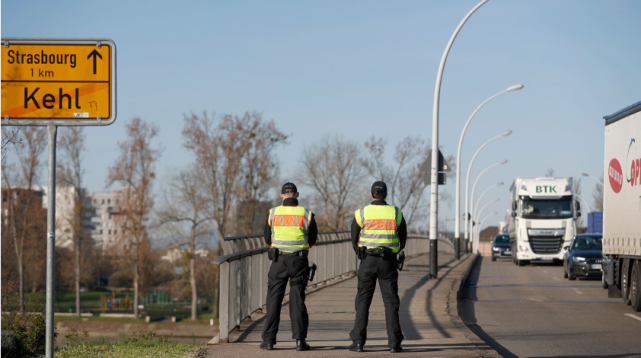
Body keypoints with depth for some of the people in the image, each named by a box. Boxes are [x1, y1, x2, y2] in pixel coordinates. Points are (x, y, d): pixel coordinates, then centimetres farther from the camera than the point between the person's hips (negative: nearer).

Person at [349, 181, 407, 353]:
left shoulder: (361, 213, -3)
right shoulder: (396, 213, 1)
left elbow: (355, 240, 5)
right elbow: (403, 239, 9)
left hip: (367, 261, -1)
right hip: (388, 261, 1)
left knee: (363, 301, 5)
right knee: (391, 302, 4)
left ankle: (358, 342, 1)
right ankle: (394, 343, -1)